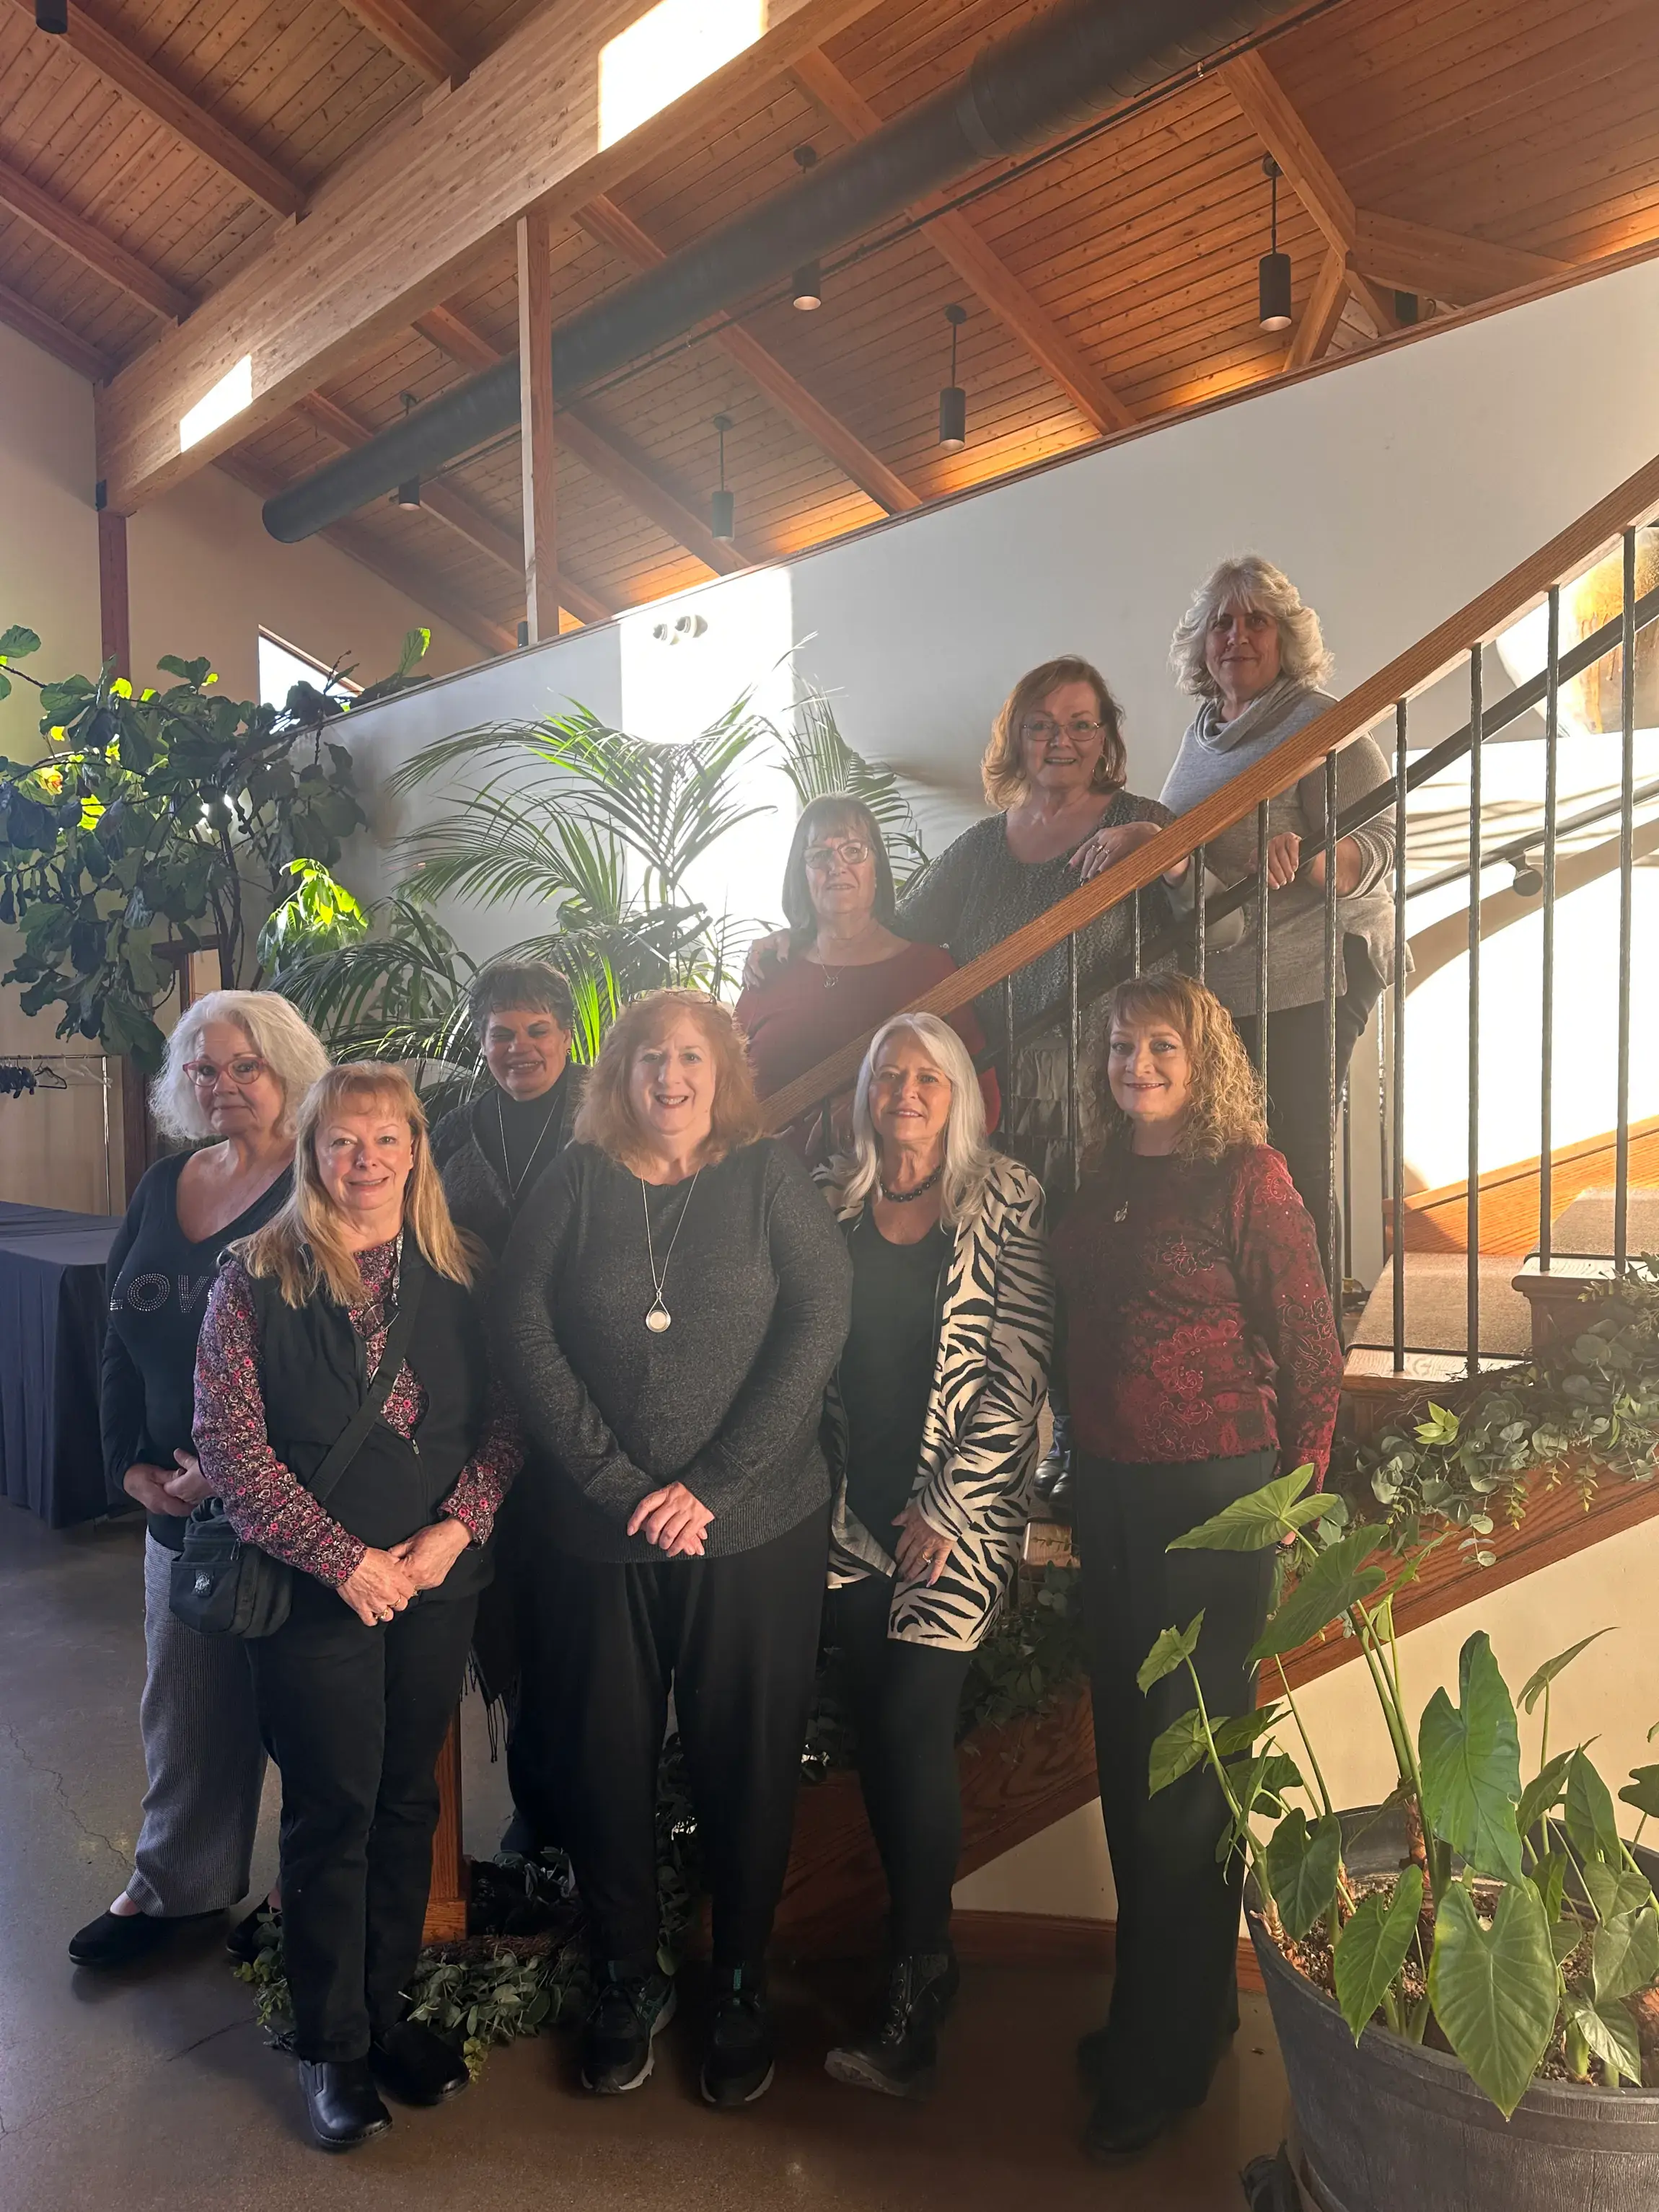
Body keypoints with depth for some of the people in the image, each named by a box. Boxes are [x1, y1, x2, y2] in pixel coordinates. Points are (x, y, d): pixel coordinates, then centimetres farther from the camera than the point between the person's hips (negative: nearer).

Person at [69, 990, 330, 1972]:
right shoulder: (165, 1184, 9)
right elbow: (123, 1338, 13)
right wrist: (133, 1465, 3)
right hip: (179, 1498, 6)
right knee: (184, 1701, 19)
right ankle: (170, 1886, 39)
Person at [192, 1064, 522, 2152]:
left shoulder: (458, 1270, 2)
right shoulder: (259, 1277, -7)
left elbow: (504, 1416, 2)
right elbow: (229, 1443, -11)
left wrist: (454, 1530, -11)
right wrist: (345, 1559, -15)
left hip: (438, 1583, 3)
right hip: (316, 1587, -3)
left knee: (409, 1800, 15)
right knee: (332, 1813, 8)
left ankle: (390, 2008, 35)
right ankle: (332, 2044, 28)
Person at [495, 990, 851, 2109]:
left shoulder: (771, 1177, 1)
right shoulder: (576, 1184, 3)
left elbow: (817, 1325, -7)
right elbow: (525, 1334, -4)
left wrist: (713, 1485, -12)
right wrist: (616, 1483, -12)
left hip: (756, 1527, -1)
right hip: (598, 1532, 1)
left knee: (748, 1756, 10)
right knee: (603, 1754, 10)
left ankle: (744, 1983, 33)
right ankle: (629, 1976, 35)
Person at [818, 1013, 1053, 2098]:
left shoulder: (1008, 1203, -5)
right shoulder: (834, 1201, 6)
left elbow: (1021, 1369, -9)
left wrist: (944, 1507, -11)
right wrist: (819, 1489, 3)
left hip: (960, 1509, -4)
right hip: (852, 1510, 4)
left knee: (914, 1726, -5)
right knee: (877, 1727, 9)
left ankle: (917, 1987, 12)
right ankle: (923, 1954, 27)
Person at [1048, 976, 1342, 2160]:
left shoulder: (1248, 1178, -11)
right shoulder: (1102, 1184, 7)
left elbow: (1311, 1348, -9)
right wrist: (1069, 1490, 12)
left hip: (1214, 1495, -6)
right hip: (1111, 1491, 6)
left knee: (1188, 1765, 6)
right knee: (1129, 1752, 17)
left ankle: (1169, 2051, 25)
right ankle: (1158, 2003, 38)